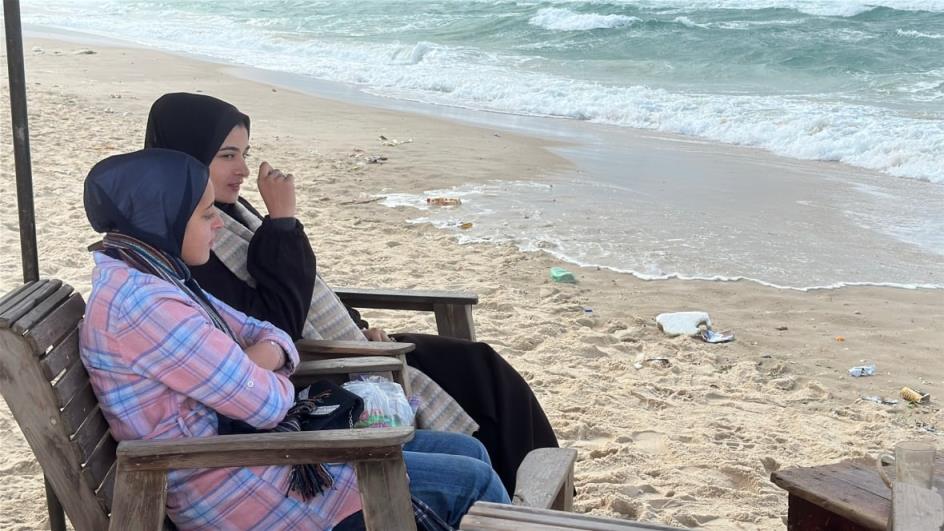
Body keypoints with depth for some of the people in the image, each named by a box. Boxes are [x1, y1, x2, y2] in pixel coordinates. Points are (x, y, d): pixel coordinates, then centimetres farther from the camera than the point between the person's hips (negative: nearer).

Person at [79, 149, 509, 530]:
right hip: (247, 495, -10)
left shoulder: (158, 277, 9)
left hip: (249, 448, 10)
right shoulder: (139, 305, -23)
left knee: (468, 451, 11)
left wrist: (257, 361, -12)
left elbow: (273, 339, 12)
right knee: (472, 482, -4)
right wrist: (272, 380, -1)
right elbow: (267, 403, -24)